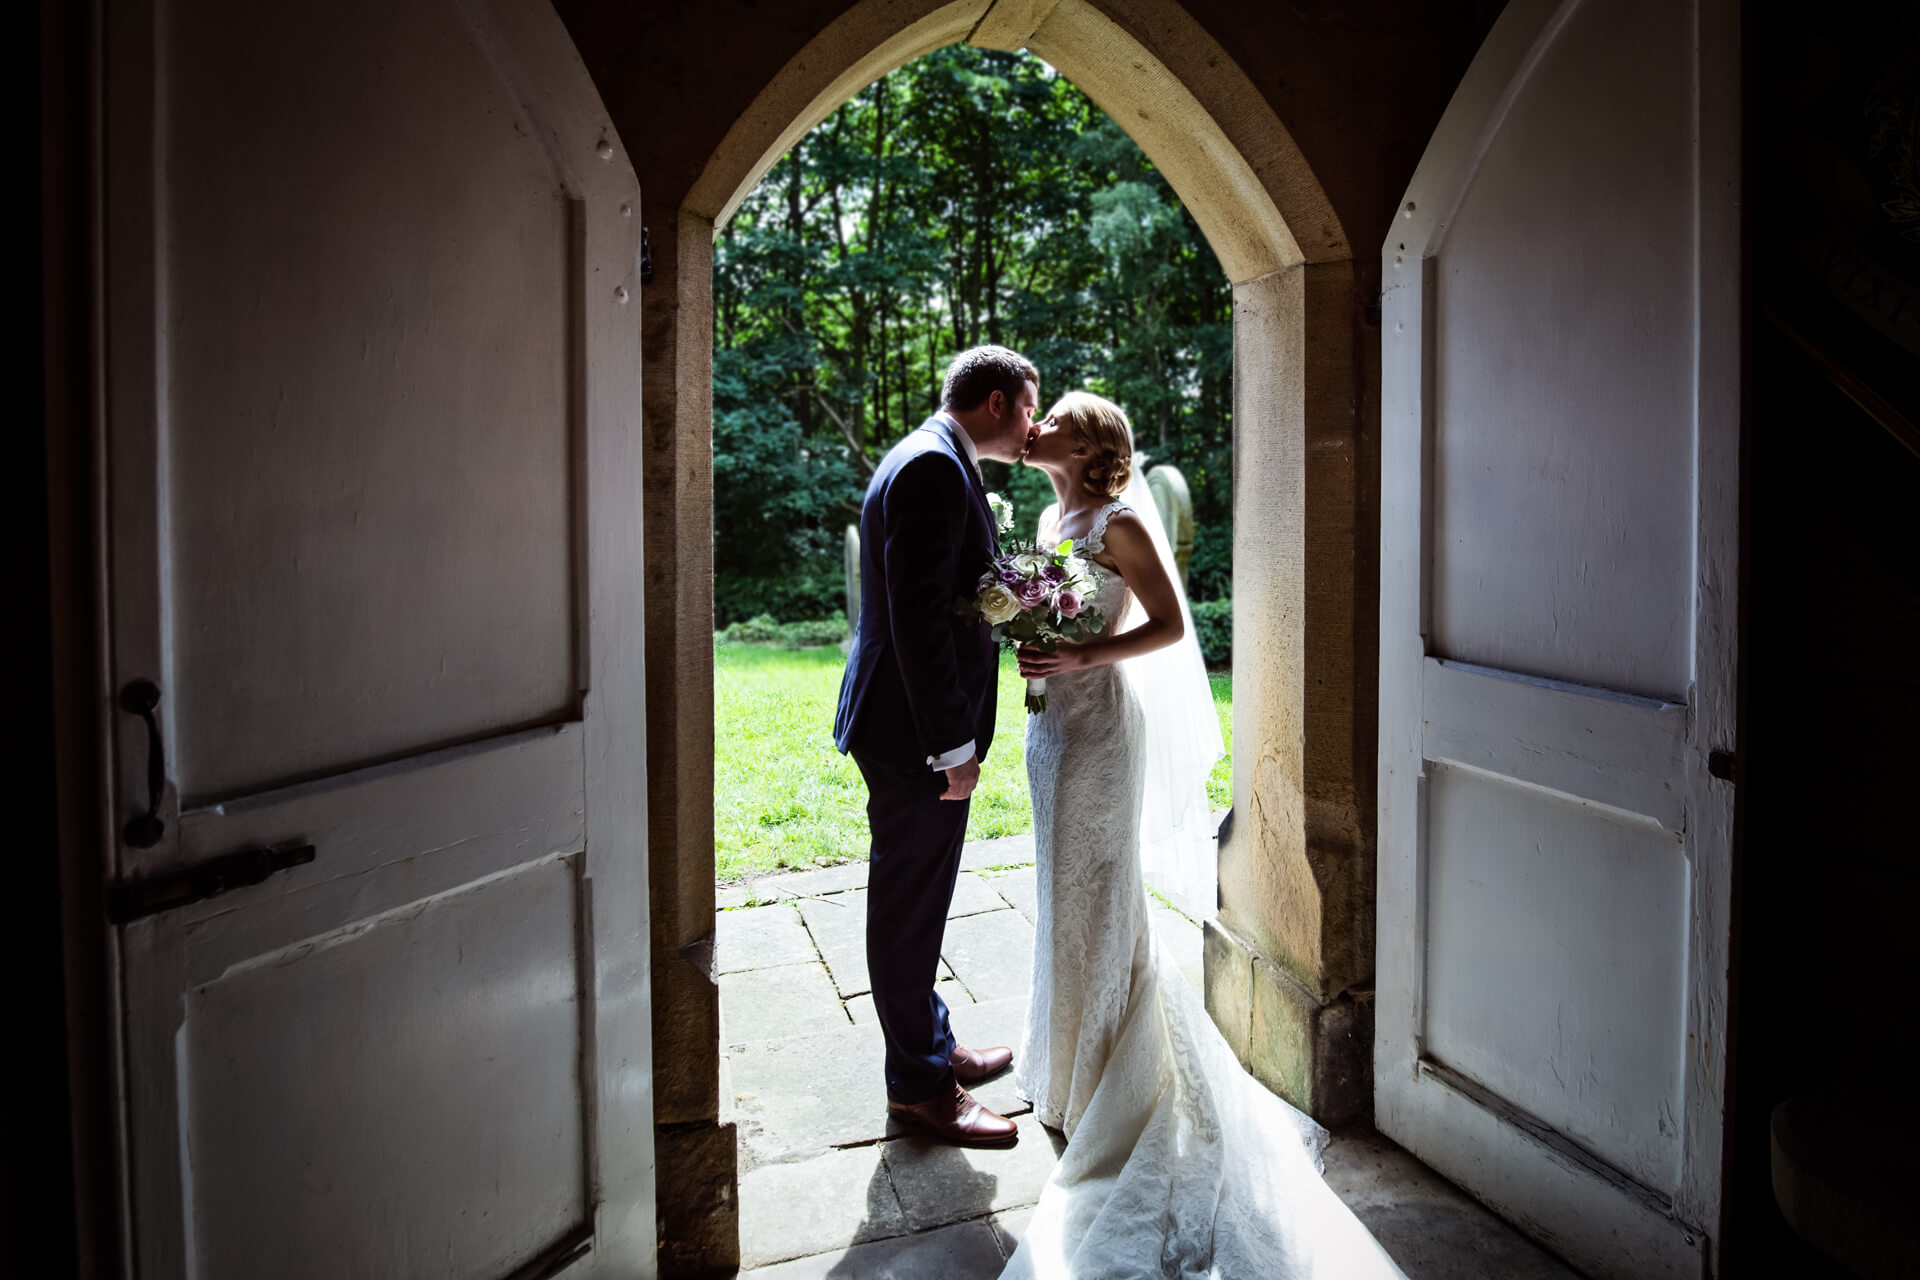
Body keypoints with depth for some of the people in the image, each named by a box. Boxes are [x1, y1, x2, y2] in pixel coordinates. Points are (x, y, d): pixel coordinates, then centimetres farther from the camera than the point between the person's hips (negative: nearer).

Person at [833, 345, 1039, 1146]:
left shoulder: (936, 463, 16)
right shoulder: (934, 467, -18)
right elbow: (918, 616, -24)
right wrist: (953, 745, -22)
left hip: (919, 726, 11)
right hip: (915, 730, -11)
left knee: (915, 902, 21)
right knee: (910, 907, 4)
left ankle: (930, 1045, 37)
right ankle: (918, 1084, 19)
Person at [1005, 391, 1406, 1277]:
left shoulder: (1119, 521, -13)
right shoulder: (1051, 518, 12)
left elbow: (1171, 625, -14)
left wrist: (1081, 658, -23)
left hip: (1098, 722, -8)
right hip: (1052, 718, 8)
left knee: (1093, 899, 2)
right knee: (1068, 894, 17)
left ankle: (1096, 1091, 19)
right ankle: (1069, 1066, 33)